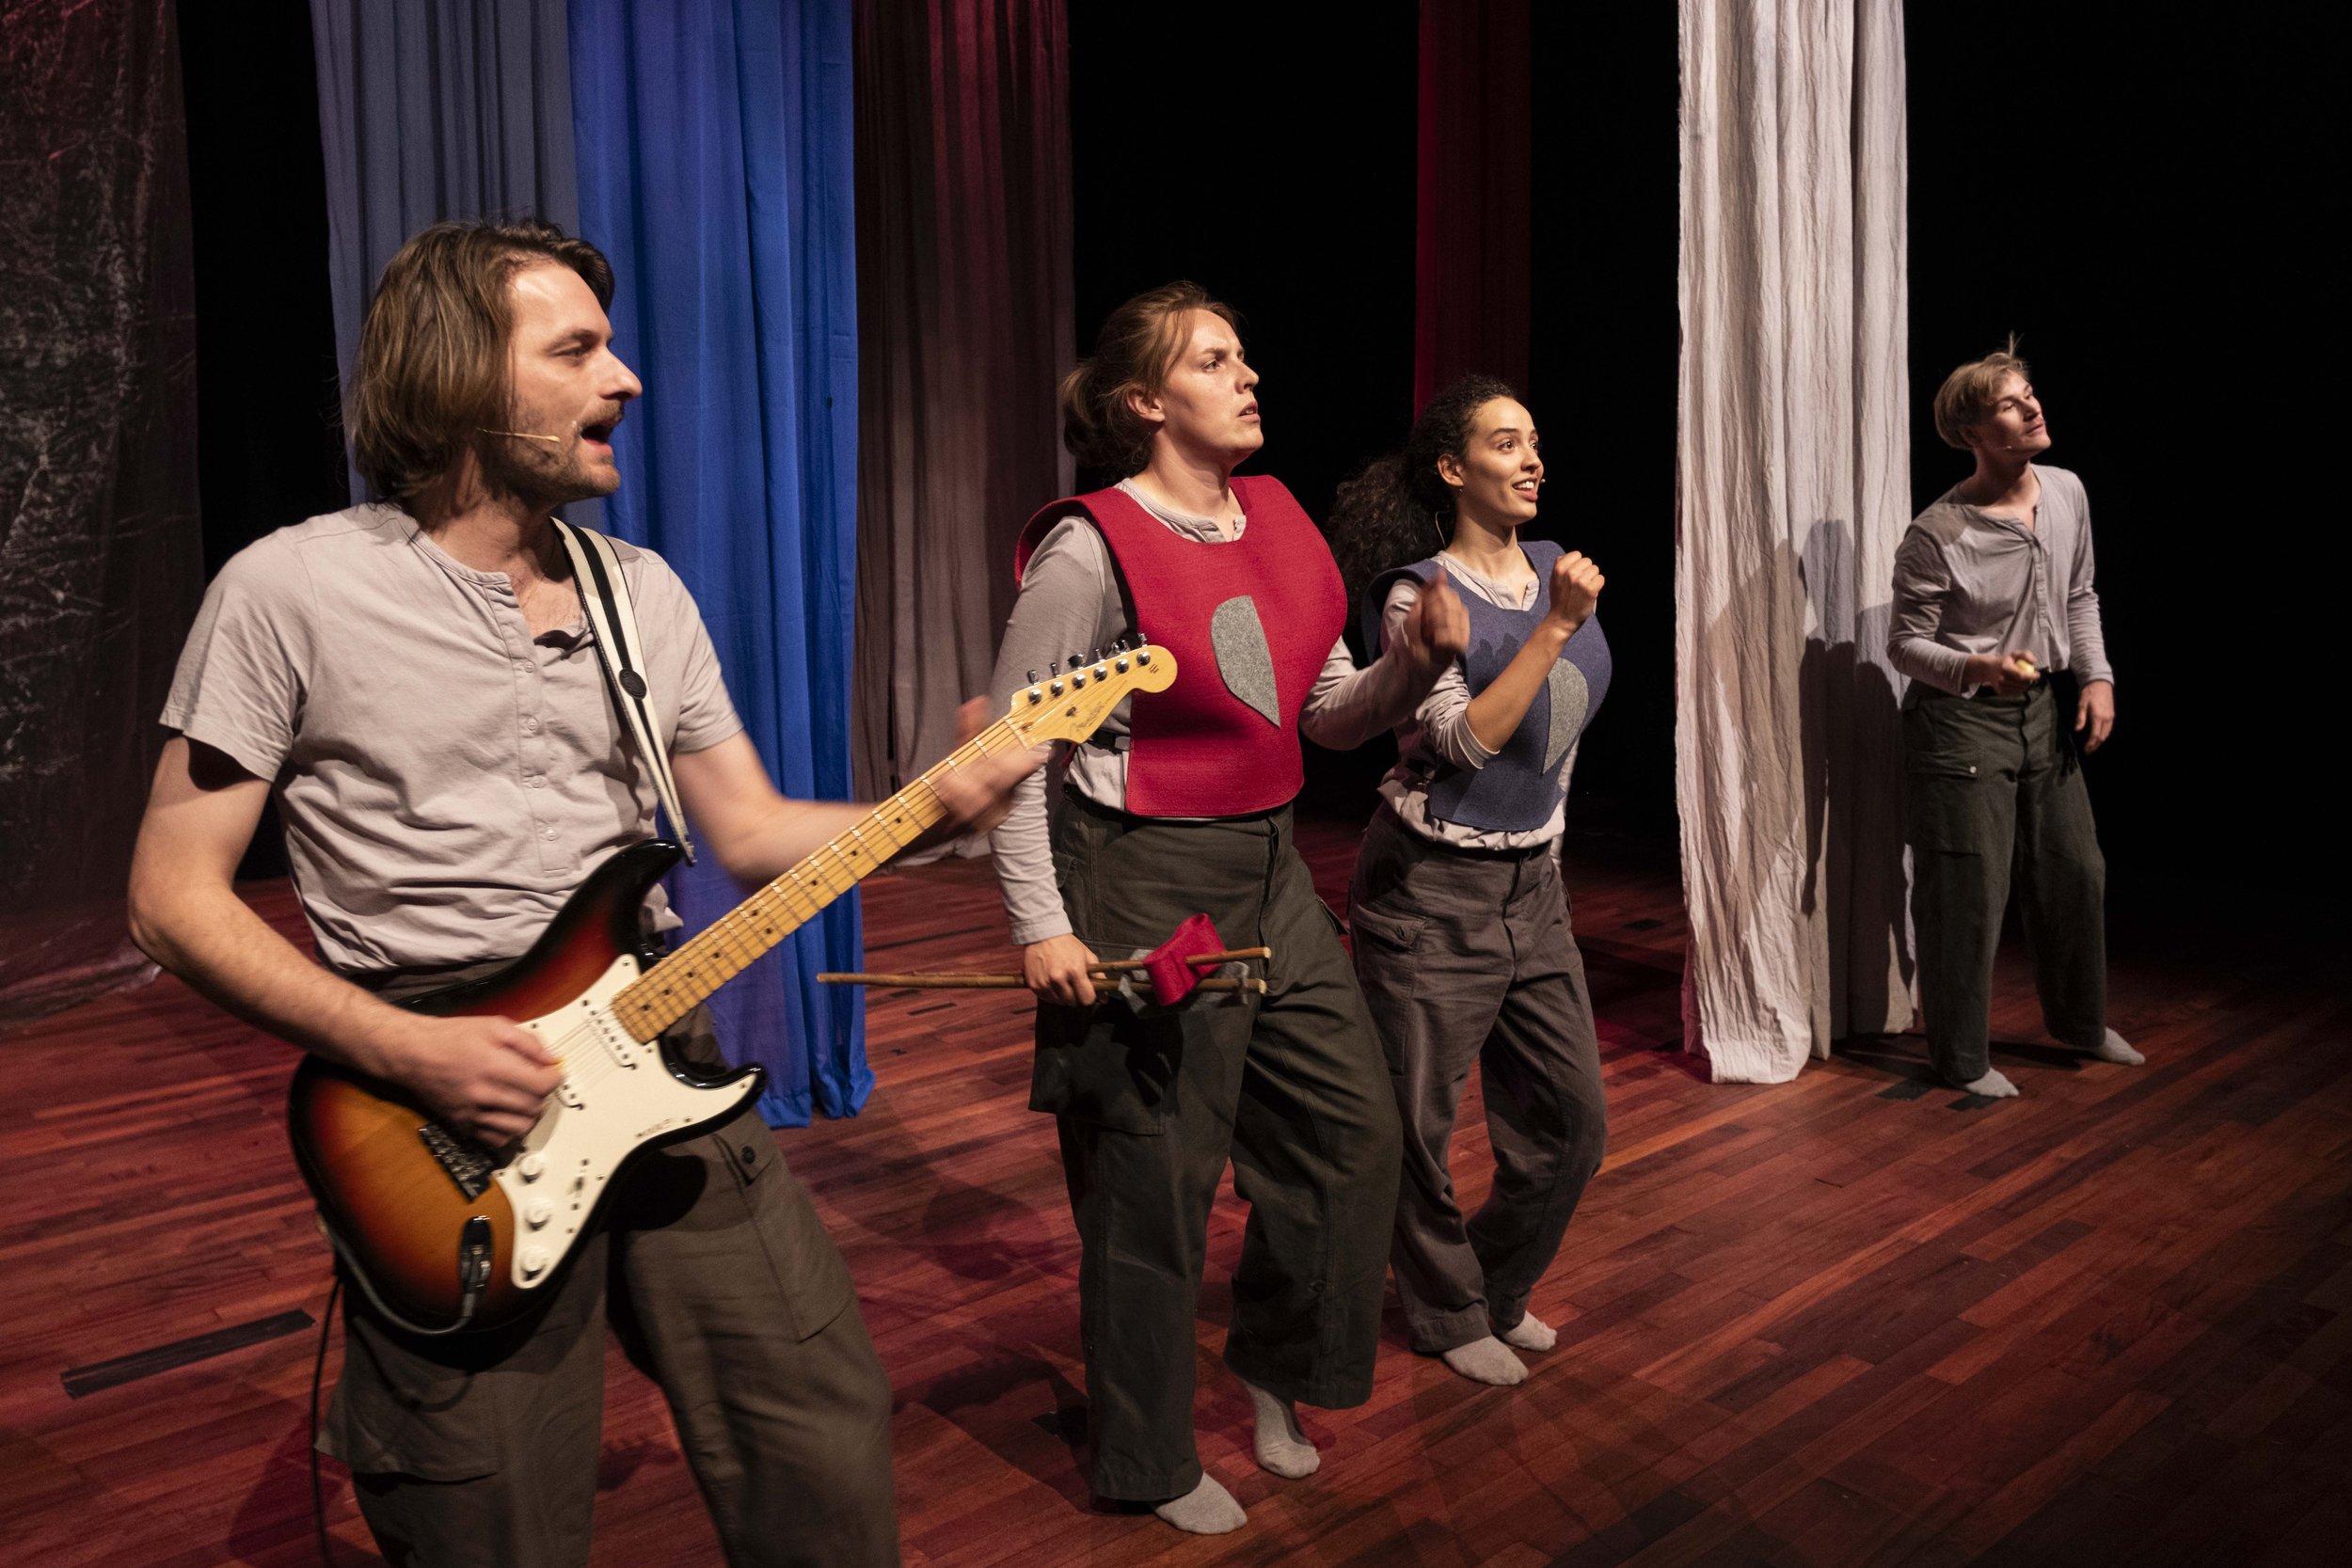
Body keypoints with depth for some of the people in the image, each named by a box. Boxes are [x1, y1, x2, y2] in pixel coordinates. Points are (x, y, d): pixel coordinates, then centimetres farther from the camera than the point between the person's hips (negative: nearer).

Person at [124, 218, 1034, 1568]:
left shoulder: (642, 591, 8)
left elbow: (753, 832, 9)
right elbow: (175, 898, -6)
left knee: (831, 1444, 7)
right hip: (451, 1126, -4)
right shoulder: (294, 590, -7)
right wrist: (404, 1052, -18)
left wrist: (946, 802, -7)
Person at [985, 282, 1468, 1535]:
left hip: (1269, 867, 8)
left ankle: (1272, 1368, 36)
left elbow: (1330, 715, 12)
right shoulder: (1092, 547, -14)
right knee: (1153, 1175, 4)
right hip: (1145, 880, -7)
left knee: (1352, 1126, 12)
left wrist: (1417, 658, -6)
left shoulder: (1279, 519, 7)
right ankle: (1148, 1463, 25)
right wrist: (1041, 926, -16)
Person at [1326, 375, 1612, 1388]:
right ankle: (1448, 1315, 28)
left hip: (1532, 883, 7)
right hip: (1430, 888, -7)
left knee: (1573, 1120, 10)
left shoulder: (1554, 570, 8)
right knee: (1418, 1124, 5)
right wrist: (1556, 628, -24)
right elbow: (1466, 740, -21)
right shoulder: (1418, 593, -12)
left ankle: (1499, 1286, 33)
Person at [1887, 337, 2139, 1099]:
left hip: (2044, 713, 7)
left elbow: (2080, 598, 13)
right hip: (1960, 721, -7)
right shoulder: (1936, 535, -20)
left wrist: (2096, 675, 3)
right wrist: (1977, 669, -30)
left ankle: (2079, 1019, 40)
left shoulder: (2067, 493, 0)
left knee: (2076, 872, 17)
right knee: (1966, 894, 1)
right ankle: (1962, 1055, 18)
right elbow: (1905, 643, -13)